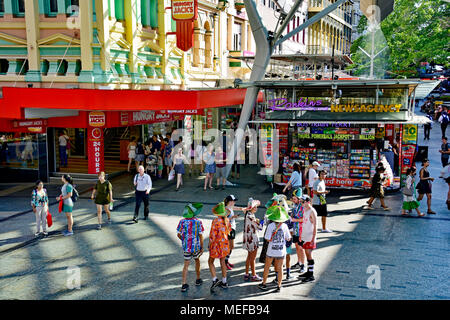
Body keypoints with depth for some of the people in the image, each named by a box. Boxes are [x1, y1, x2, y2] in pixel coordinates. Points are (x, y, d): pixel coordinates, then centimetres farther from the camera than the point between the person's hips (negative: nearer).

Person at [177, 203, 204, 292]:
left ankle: (184, 284, 1)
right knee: (197, 261, 23)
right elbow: (200, 236, -11)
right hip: (196, 246, -1)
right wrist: (202, 247, -1)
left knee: (186, 265, 7)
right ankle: (198, 280, 35)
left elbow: (178, 234, 0)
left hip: (186, 247, 1)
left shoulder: (182, 221, -7)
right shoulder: (198, 222, -13)